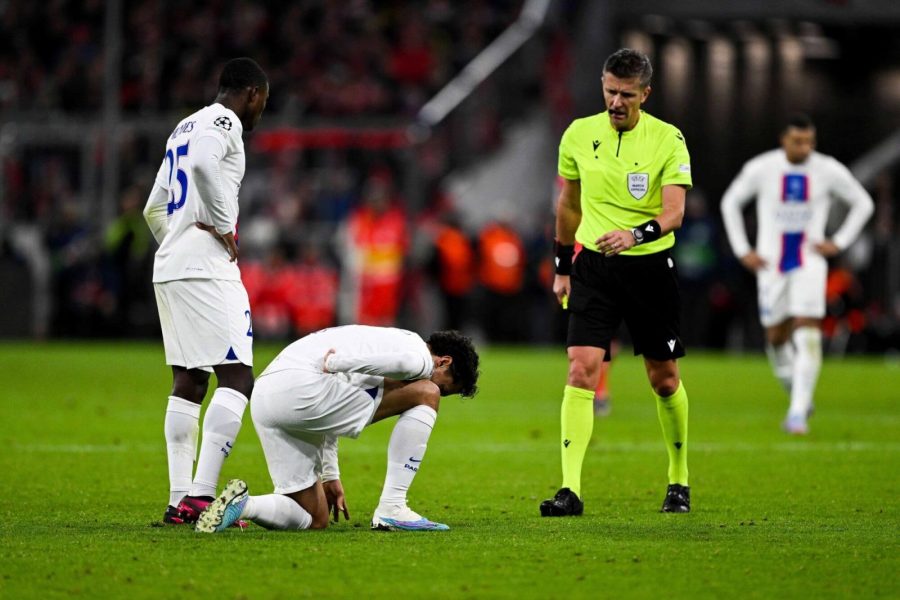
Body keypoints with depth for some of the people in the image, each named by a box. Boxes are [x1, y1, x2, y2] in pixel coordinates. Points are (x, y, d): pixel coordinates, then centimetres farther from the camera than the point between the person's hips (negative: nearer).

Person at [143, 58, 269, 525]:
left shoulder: (185, 127, 24)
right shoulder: (222, 123, -4)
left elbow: (153, 209, 28)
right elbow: (203, 164, -27)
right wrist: (224, 227, -18)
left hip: (170, 270, 10)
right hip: (205, 270, -10)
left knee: (188, 383, 10)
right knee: (236, 378, -13)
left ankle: (179, 499, 6)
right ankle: (200, 495, -22)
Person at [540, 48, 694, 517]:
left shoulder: (667, 140, -7)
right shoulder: (579, 135, 2)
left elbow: (674, 213, -16)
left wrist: (636, 234, -35)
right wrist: (563, 266, 18)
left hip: (650, 266, -1)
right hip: (594, 266, 1)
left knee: (664, 379, 8)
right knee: (581, 370, -14)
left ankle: (679, 481, 28)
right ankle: (570, 490, -18)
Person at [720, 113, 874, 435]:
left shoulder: (829, 171, -7)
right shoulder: (761, 168, -7)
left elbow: (863, 203, 8)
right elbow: (730, 203, 9)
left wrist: (839, 242, -2)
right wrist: (742, 250, 2)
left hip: (810, 263, -1)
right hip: (771, 264, 1)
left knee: (807, 337, -15)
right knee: (777, 337, 8)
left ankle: (798, 414, -17)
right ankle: (797, 392, 34)